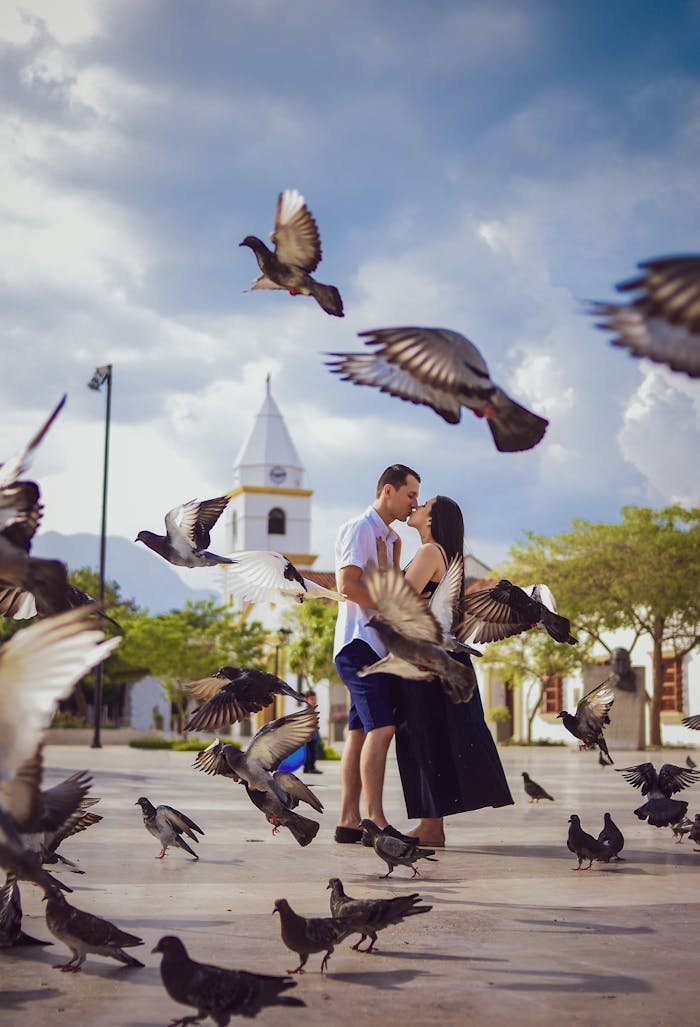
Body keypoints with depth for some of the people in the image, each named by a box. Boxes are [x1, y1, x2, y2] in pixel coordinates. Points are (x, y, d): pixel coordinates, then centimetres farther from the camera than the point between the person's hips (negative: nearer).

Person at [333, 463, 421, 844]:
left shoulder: (388, 537, 23)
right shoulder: (358, 529, -5)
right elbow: (348, 584, -17)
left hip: (378, 645, 9)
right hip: (359, 641, -9)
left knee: (361, 732, 6)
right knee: (380, 728, -16)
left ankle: (348, 821, 6)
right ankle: (375, 820, -18)